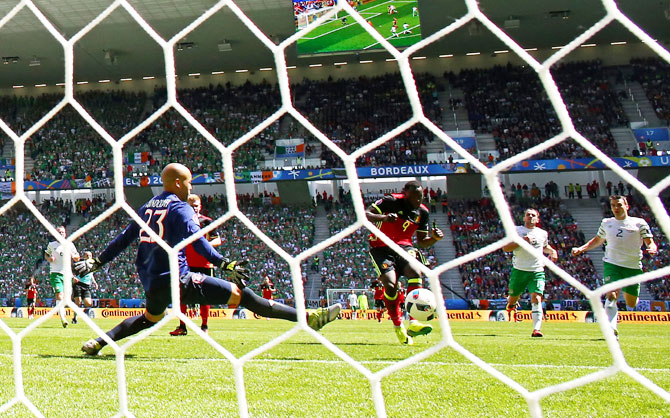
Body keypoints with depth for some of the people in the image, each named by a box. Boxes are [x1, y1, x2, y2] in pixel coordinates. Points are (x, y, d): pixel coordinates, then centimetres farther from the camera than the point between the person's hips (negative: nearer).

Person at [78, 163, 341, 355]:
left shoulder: (147, 207, 17)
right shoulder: (179, 208, -5)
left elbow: (124, 238, 20)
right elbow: (196, 241, -19)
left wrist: (97, 262, 29)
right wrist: (226, 264, -25)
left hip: (151, 282, 8)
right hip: (176, 278, -8)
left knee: (151, 317, 37)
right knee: (240, 293, -10)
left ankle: (98, 342, 26)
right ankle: (307, 318, -14)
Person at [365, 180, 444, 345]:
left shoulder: (422, 212, 5)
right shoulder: (392, 201, -11)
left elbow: (421, 242, 14)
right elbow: (365, 214, -16)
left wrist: (434, 238, -8)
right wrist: (383, 217, -35)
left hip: (404, 247, 4)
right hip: (381, 248, -4)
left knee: (415, 272, -27)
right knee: (390, 284, -24)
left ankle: (413, 323, -30)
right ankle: (398, 327, -5)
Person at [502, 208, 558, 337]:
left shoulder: (543, 233, 13)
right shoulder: (516, 230, 3)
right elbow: (505, 248, -7)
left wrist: (552, 251, 13)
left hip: (537, 271, 1)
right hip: (519, 270, 0)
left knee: (536, 298, -17)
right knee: (513, 297, 8)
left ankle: (537, 329, -24)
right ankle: (511, 307, 46)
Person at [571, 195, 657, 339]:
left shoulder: (639, 223, 2)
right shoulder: (606, 223, 11)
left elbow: (650, 242, 1)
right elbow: (598, 240, 26)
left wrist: (652, 249, -23)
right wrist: (581, 249, 13)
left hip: (633, 267, 0)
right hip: (612, 264, 0)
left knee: (631, 304, 9)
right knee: (611, 295, -23)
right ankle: (612, 330, -27)